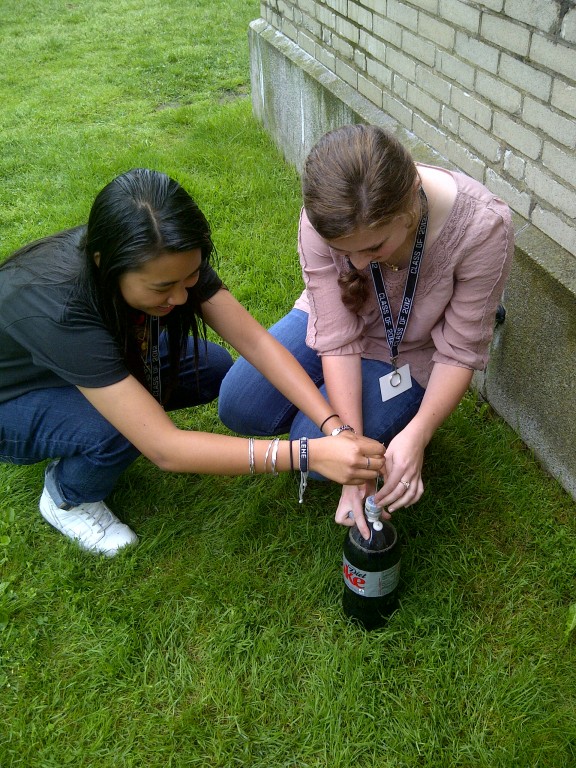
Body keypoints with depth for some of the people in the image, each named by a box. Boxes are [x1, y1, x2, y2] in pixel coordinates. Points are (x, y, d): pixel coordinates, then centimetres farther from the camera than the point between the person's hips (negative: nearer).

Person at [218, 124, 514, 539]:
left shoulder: (483, 227, -34)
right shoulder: (326, 216, -29)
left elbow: (460, 353, -23)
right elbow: (337, 336, -26)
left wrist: (415, 437, -35)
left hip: (408, 356, -2)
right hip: (336, 322, 3)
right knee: (239, 408, -11)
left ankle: (400, 421, 13)